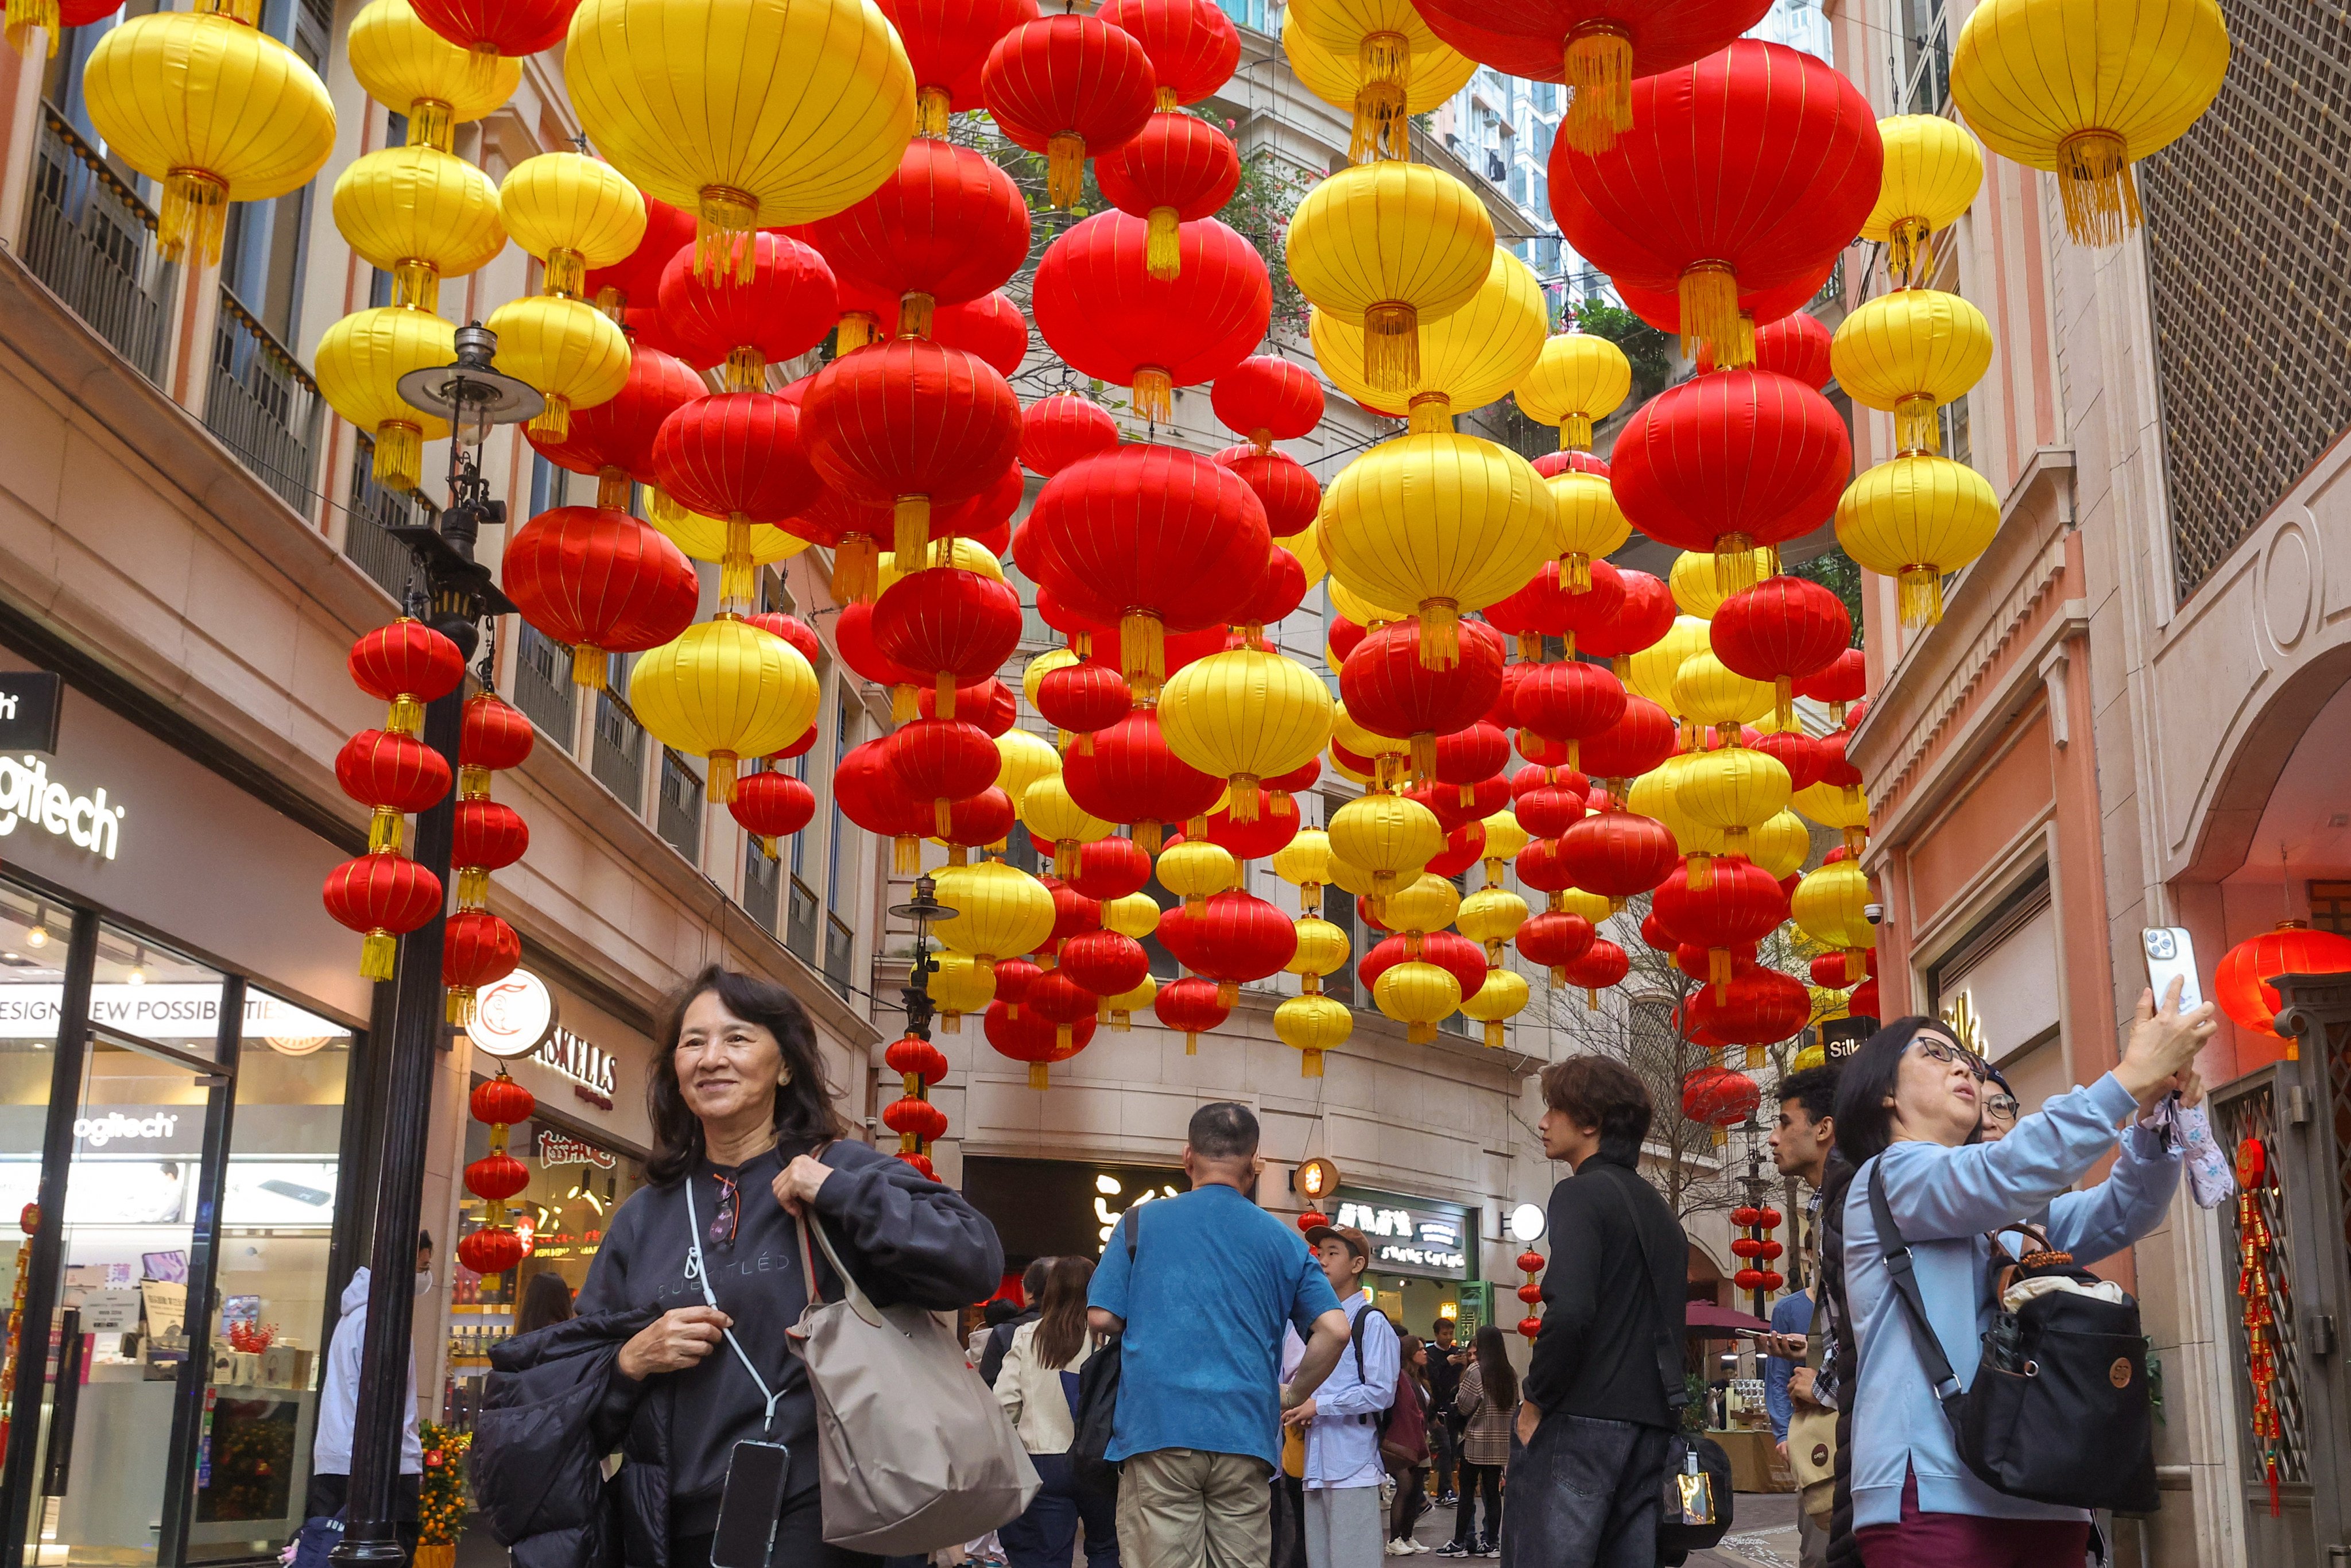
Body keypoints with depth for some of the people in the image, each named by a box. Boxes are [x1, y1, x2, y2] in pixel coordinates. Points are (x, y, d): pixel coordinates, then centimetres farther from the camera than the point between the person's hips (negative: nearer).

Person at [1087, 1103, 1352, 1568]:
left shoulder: (1140, 1223, 5)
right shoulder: (1282, 1239, 10)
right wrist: (1290, 1397, 15)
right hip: (1246, 1437, 2)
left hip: (1157, 1429, -2)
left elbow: (1102, 1318, 2)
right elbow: (1335, 1330, 2)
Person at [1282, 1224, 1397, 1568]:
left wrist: (1319, 1406, -12)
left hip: (1353, 1466, -8)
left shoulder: (1371, 1322, -5)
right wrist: (1298, 1407, 8)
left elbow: (1380, 1392, -12)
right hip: (1316, 1466, 8)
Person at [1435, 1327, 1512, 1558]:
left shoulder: (1475, 1371, -12)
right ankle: (1491, 1542, 9)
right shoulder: (1511, 1373, 5)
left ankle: (1460, 1543, 5)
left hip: (1476, 1441, -5)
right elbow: (1514, 1406, 12)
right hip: (1501, 1441, 5)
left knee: (1467, 1492, 2)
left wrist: (1457, 1399, 8)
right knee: (1493, 1492, 8)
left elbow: (1464, 1406, -11)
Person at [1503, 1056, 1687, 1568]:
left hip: (1582, 1420, -8)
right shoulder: (1660, 1211, 20)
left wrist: (1536, 1402, -10)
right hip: (1651, 1424, 8)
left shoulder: (1582, 1194, -7)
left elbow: (1568, 1311, -21)